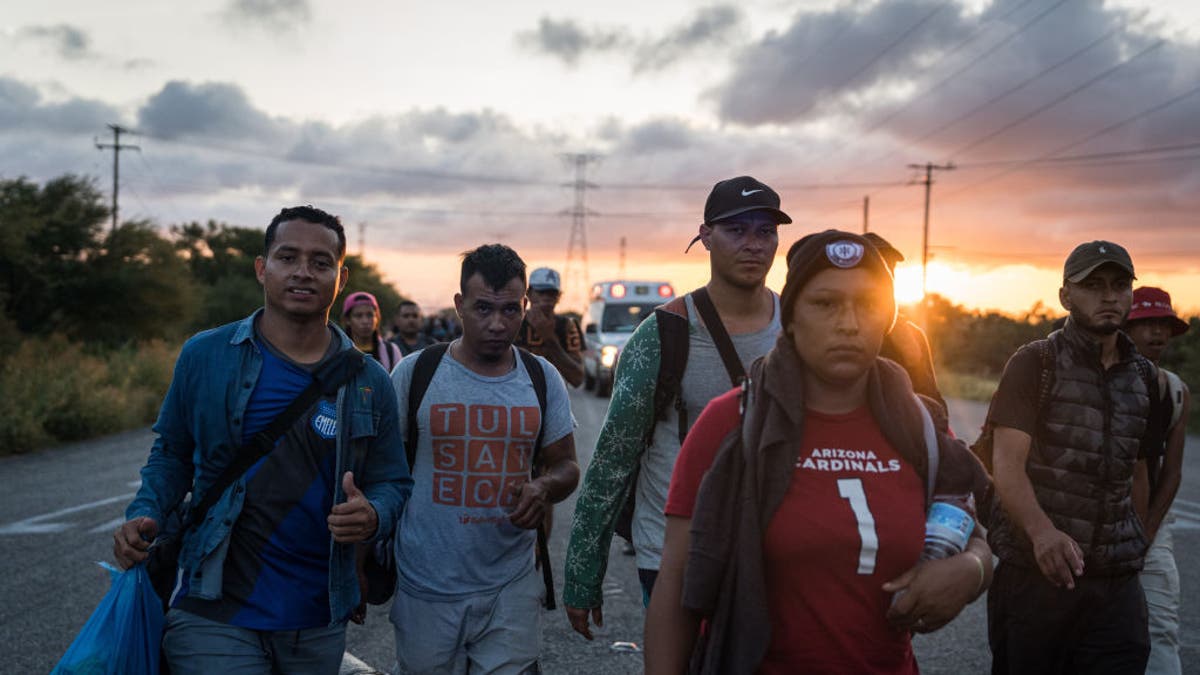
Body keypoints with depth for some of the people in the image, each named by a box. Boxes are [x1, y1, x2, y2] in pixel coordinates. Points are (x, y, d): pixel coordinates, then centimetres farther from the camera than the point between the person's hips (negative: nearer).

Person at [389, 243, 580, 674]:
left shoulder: (543, 379, 3)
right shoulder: (414, 373, -4)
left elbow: (565, 465, 9)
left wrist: (544, 487, -14)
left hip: (512, 589, 1)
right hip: (425, 590, -1)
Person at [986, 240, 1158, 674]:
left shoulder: (1144, 377, 11)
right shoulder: (1035, 363, -5)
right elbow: (1008, 464, -15)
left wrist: (1137, 550, 14)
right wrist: (1041, 530, -31)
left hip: (1117, 581, 4)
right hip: (1032, 571, -4)